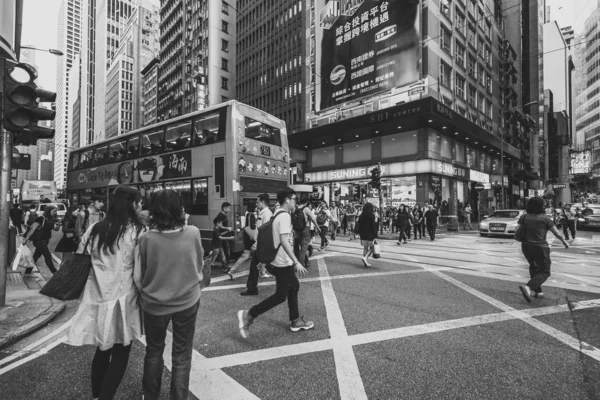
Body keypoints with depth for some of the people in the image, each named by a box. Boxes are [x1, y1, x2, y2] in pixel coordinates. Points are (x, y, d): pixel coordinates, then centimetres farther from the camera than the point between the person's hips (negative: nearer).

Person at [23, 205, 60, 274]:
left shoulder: (51, 220, 8)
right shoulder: (41, 219, -14)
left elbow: (56, 229, 7)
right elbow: (33, 229, -15)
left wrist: (58, 225, -14)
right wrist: (26, 239, -17)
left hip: (45, 240, 8)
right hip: (39, 240, -8)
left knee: (36, 256, 16)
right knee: (48, 256, -5)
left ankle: (28, 271, 28)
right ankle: (54, 271, 0)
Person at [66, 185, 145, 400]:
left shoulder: (94, 229, 1)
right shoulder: (137, 232, -13)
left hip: (97, 297, 6)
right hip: (123, 299, -5)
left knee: (102, 349, 23)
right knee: (120, 353, 12)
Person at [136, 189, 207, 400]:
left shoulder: (146, 238, -18)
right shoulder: (193, 233, -18)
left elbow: (138, 277, -8)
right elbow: (200, 266, -5)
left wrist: (148, 293, 12)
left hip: (154, 304, 1)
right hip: (187, 302, -1)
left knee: (154, 351, 27)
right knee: (182, 356, 18)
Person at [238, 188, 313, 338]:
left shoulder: (277, 214, 10)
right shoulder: (285, 216, -20)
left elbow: (278, 238, 15)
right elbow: (284, 241, -29)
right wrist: (296, 262, -28)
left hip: (283, 261, 10)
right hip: (283, 263, -10)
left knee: (294, 287, 19)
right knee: (280, 296, 0)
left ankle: (295, 321, 30)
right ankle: (248, 315, 4)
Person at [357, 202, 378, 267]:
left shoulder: (361, 216, 3)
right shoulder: (372, 216, -12)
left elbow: (359, 226, 7)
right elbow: (374, 227, -13)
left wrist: (360, 234, 15)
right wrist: (375, 237, -10)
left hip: (363, 235, 5)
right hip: (370, 235, -5)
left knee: (365, 248, 14)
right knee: (372, 248, 9)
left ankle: (366, 262, 15)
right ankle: (365, 257, -11)